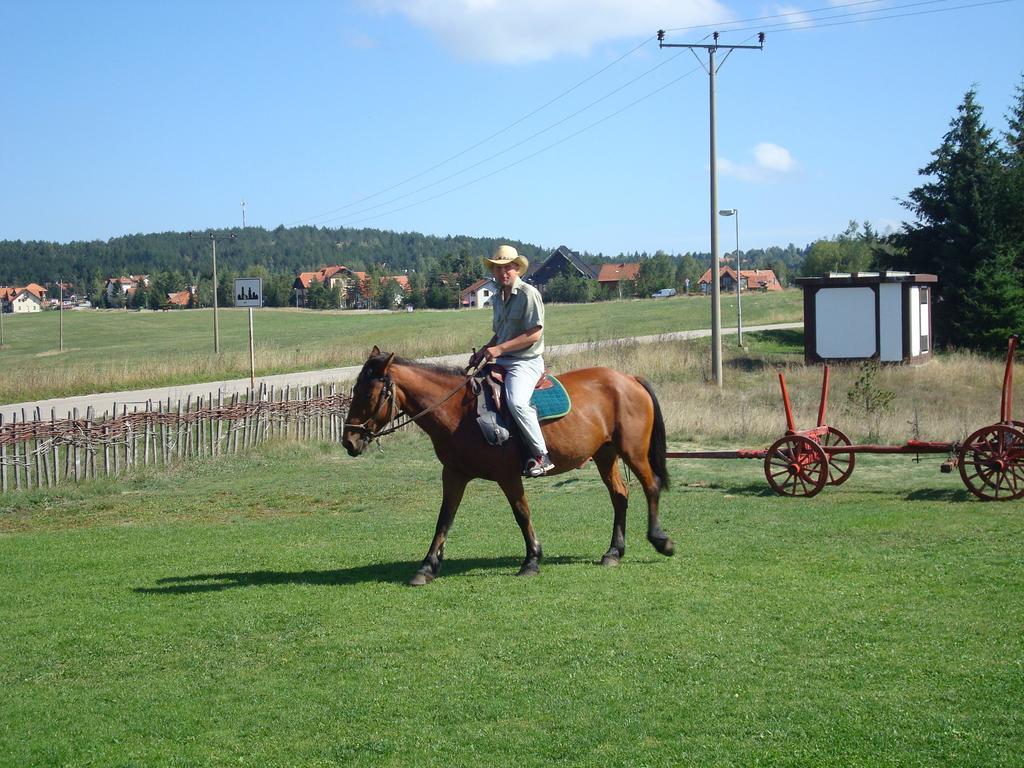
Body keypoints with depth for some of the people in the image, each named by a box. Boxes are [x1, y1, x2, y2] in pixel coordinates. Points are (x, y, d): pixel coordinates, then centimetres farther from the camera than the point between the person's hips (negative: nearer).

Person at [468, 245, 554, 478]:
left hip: (526, 362, -9)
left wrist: (499, 349, -18)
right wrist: (484, 351, 8)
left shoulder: (528, 294, -10)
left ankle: (541, 456, -26)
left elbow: (534, 335, -17)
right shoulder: (498, 298, 16)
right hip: (501, 362, 9)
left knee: (516, 401, -33)